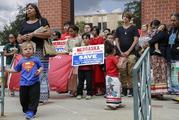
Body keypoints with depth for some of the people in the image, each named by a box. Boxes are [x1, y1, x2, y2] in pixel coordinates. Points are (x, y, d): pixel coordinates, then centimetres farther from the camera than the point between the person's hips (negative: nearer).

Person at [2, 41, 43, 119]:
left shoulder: (36, 59, 3)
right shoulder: (21, 61, 10)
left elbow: (41, 67, 9)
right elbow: (16, 70, 21)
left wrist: (39, 70, -13)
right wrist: (6, 69, 18)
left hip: (34, 82, -2)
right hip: (24, 83, 3)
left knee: (34, 97, -4)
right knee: (24, 98, 8)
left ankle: (31, 111, 3)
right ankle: (26, 110, 28)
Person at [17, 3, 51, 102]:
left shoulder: (42, 21, 8)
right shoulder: (23, 23, 20)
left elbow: (48, 34, -4)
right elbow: (19, 38, 21)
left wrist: (33, 34, -12)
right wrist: (23, 37, -3)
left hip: (40, 51, -4)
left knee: (40, 73, -10)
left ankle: (40, 97, -8)